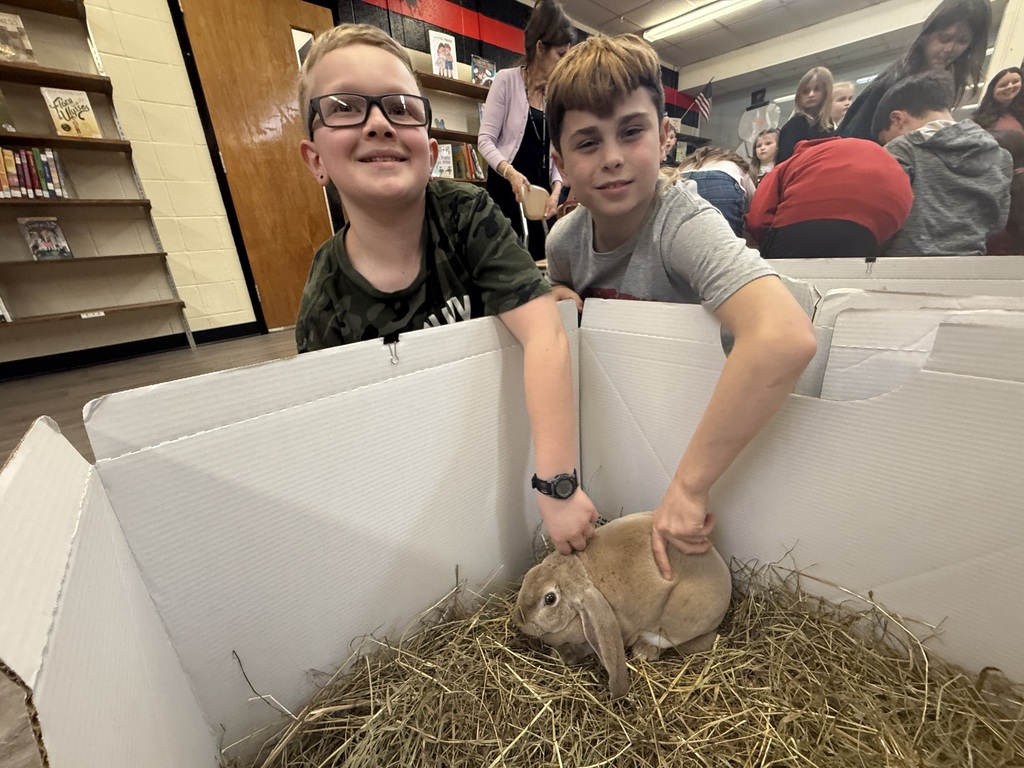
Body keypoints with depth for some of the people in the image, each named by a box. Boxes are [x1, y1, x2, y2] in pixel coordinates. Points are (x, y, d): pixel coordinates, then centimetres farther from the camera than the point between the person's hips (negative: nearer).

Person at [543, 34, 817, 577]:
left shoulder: (684, 225, -27)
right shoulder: (564, 239, -7)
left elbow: (786, 338, -43)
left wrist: (688, 484, -39)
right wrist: (556, 299, -10)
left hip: (690, 422, -4)